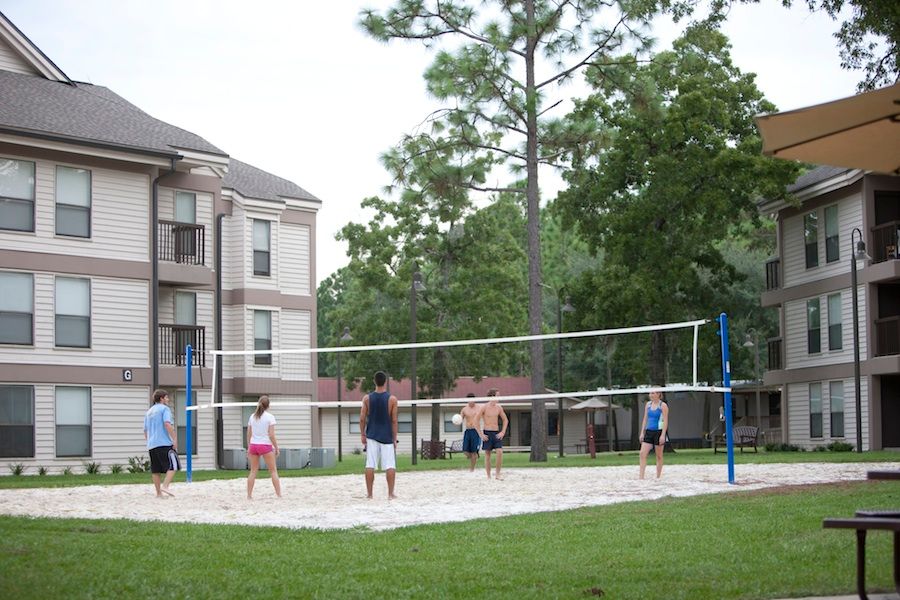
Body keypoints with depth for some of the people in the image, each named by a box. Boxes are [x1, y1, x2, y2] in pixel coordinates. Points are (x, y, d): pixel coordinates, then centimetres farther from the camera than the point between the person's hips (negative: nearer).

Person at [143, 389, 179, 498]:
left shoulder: (149, 412, 22)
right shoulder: (164, 409, -1)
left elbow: (145, 431, 24)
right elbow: (167, 424, -16)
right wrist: (175, 439, -15)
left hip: (151, 445, 8)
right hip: (164, 443, -8)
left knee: (156, 470, 6)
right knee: (173, 465, -6)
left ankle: (158, 493, 6)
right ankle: (165, 486, -20)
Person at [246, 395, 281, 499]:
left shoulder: (252, 416, 7)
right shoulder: (270, 417, -6)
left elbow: (248, 434, 10)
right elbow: (271, 435, -10)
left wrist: (249, 447, 18)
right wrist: (276, 448, -2)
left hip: (253, 445, 4)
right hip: (265, 445, -4)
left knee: (253, 471, 11)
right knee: (273, 471, 4)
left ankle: (249, 495, 9)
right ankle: (279, 495, 0)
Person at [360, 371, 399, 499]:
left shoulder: (367, 398, -1)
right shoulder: (392, 399, -5)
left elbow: (362, 418, -1)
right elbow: (394, 420, -4)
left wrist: (362, 434, 10)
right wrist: (394, 438, 2)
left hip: (372, 436, 2)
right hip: (387, 436, -2)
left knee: (370, 465, 3)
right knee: (390, 466, 2)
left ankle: (369, 493, 5)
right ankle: (390, 493, -1)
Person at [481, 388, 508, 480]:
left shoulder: (499, 407, 6)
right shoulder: (484, 407, -7)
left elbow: (505, 420, 16)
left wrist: (503, 432, 5)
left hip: (497, 433, 3)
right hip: (487, 433, -3)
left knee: (500, 452, -13)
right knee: (487, 454, 1)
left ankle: (497, 474, -4)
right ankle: (488, 476, 9)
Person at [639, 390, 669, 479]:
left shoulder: (663, 405, -7)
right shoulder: (648, 404, 11)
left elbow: (665, 421, -11)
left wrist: (663, 435, -18)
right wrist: (642, 433, 9)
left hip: (658, 432, -5)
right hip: (649, 432, 5)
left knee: (659, 456, 4)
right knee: (643, 453, -7)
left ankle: (658, 477, 13)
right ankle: (641, 477, -8)